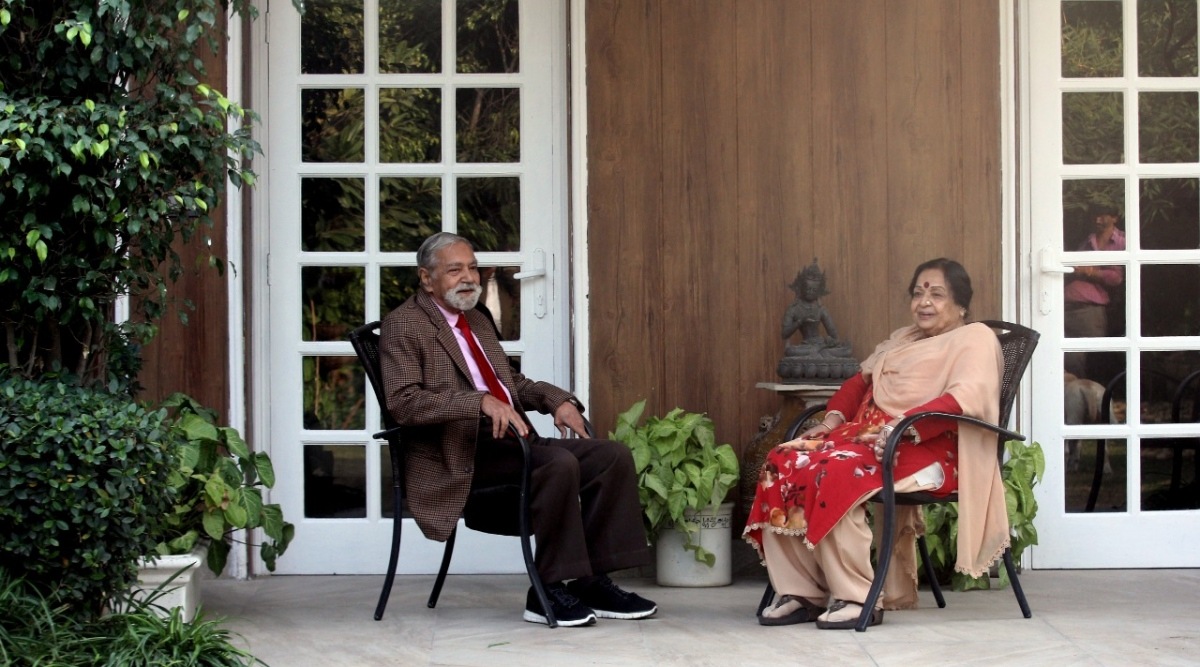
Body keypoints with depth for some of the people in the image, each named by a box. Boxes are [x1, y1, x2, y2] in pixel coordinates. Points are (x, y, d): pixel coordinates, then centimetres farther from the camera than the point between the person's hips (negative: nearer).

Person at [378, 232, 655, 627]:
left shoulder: (477, 321, 23)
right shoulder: (402, 326, -4)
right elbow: (403, 402, -17)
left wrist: (557, 400, 8)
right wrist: (481, 402, -28)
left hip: (509, 439, 9)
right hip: (461, 455, -9)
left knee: (612, 456, -9)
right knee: (560, 463, -31)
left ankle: (591, 582, -9)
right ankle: (549, 591, -20)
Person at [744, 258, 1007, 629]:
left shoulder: (975, 338, 3)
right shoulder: (902, 338, 30)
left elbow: (965, 398, -15)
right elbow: (861, 380, 27)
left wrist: (903, 426, -27)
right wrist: (831, 421, 6)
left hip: (926, 450, -9)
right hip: (867, 436, 9)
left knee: (832, 473, -34)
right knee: (783, 463, -15)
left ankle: (856, 598, -27)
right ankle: (800, 593, -17)